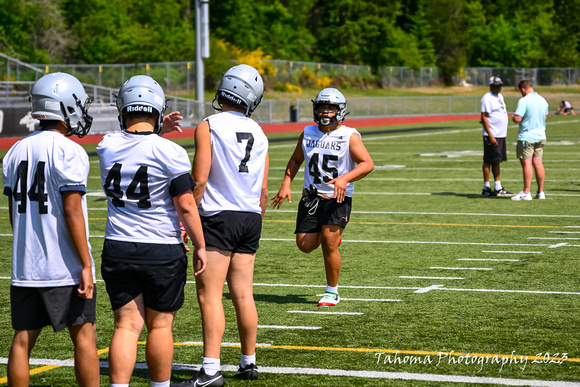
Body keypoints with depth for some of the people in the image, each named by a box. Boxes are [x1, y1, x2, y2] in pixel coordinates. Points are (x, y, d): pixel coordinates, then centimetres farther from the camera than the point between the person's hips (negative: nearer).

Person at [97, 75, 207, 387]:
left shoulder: (106, 147, 0)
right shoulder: (170, 153, -14)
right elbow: (185, 205, -11)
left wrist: (158, 131, 21)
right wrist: (199, 246, -2)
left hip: (118, 249, 3)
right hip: (162, 251, -3)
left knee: (126, 325, 5)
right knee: (160, 325, 9)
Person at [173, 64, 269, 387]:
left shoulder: (209, 127, -7)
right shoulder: (259, 133, 10)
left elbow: (200, 180, -12)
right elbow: (263, 190, 13)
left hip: (219, 216, -6)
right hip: (251, 216, 6)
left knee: (209, 294, -7)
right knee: (243, 293, 13)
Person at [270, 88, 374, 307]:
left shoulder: (349, 136, -6)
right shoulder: (308, 134, 8)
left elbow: (367, 164, -13)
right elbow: (296, 160, 21)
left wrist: (345, 179, -29)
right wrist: (286, 185, 8)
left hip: (337, 197, -5)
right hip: (311, 196, 5)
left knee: (329, 244, -14)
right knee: (305, 245, -1)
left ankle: (332, 292, 2)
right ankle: (328, 233, 33)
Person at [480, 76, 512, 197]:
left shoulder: (500, 96, 16)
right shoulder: (487, 98, -13)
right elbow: (484, 118, -17)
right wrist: (491, 136, -21)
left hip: (501, 135, 9)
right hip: (492, 135, -9)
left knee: (497, 161, 12)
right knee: (488, 161, -3)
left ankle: (498, 188, 15)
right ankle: (486, 188, 2)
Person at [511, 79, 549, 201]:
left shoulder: (523, 101, -16)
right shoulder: (543, 100, 8)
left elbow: (517, 119, -21)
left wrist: (513, 116, -1)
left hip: (526, 137, -7)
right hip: (540, 136, 7)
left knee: (526, 164, -4)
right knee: (538, 163, 10)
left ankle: (526, 193, -4)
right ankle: (540, 192, 13)